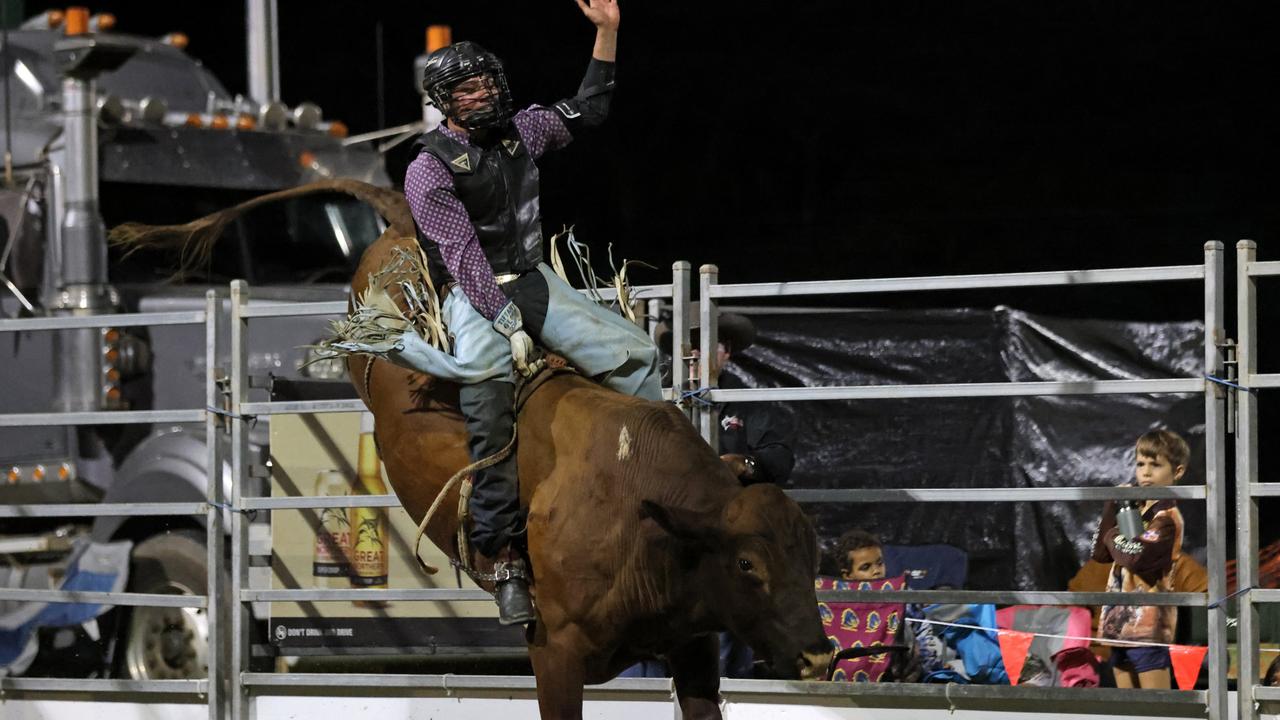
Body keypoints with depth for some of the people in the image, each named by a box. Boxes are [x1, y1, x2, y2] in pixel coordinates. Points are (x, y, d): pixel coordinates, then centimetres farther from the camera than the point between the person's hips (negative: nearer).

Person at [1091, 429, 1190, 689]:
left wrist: (1113, 537, -3)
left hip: (1148, 623, -9)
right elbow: (1101, 553, 11)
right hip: (1122, 620, 9)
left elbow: (1138, 556, -24)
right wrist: (1112, 507, 3)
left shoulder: (1167, 516, -10)